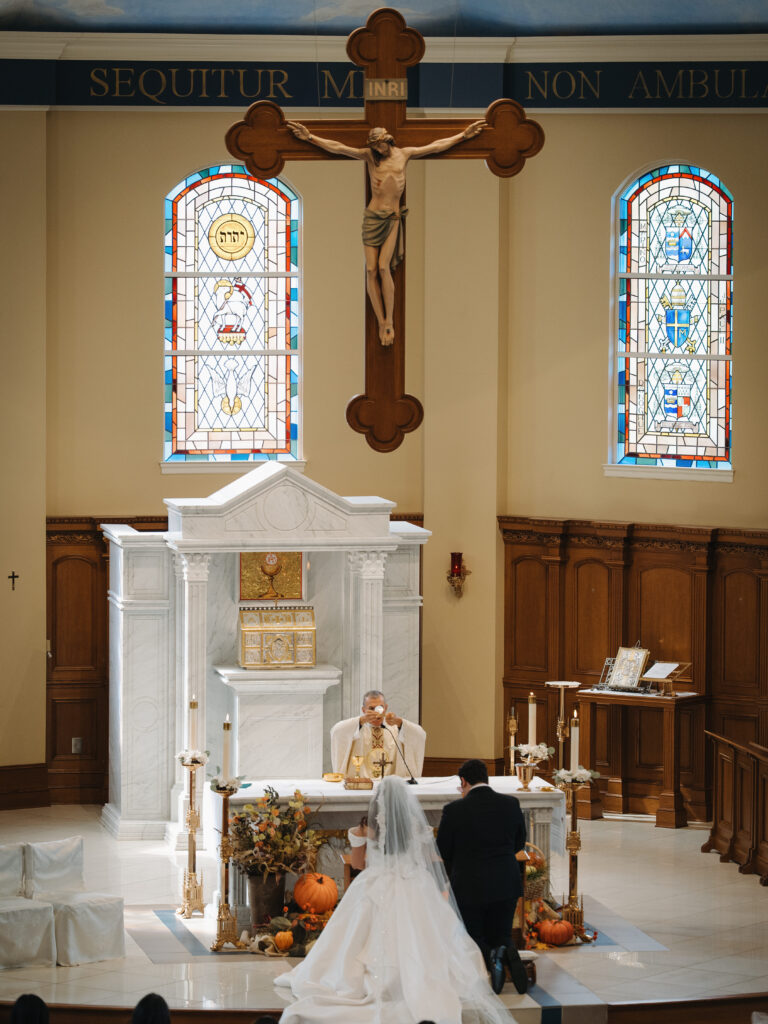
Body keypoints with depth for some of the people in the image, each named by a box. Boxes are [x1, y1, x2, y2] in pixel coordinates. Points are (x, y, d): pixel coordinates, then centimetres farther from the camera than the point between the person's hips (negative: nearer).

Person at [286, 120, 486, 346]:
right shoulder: (369, 156, 4)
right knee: (371, 269, -8)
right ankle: (381, 323, -3)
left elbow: (436, 146, 14)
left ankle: (389, 321, -10)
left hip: (393, 218, -1)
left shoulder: (404, 154, 8)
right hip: (373, 216, 1)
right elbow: (338, 148, -1)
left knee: (383, 266, -17)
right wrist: (310, 138, -8)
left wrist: (463, 135, 15)